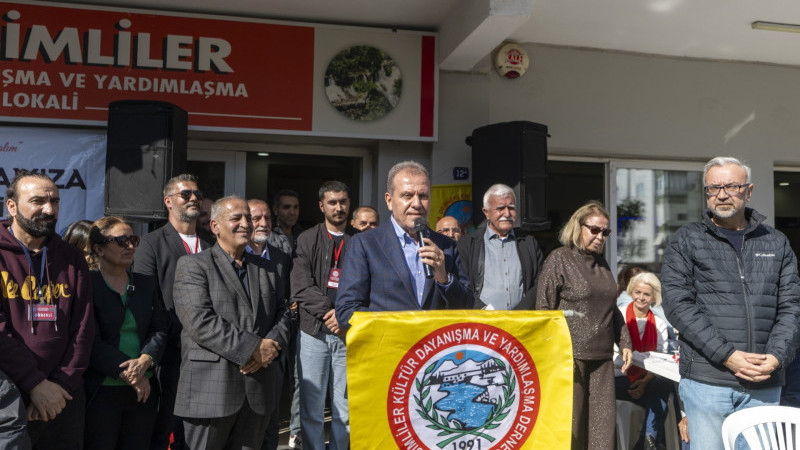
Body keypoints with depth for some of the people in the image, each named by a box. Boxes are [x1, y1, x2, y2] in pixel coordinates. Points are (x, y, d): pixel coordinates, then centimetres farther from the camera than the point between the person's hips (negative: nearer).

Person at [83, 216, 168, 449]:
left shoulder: (146, 283, 11)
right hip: (101, 392, -4)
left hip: (144, 390, 5)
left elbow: (159, 330, 6)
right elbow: (90, 341, -11)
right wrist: (129, 373, -15)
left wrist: (144, 361, -13)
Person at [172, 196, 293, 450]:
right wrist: (252, 348, -17)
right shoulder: (193, 265, -2)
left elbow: (283, 315, 13)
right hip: (211, 390, -5)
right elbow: (199, 321, -14)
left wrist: (270, 346, -9)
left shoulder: (266, 268, 17)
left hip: (260, 389, 5)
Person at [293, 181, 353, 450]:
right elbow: (301, 287, -2)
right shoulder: (307, 240, 7)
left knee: (345, 410, 5)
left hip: (349, 333, 1)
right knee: (311, 409, 4)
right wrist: (327, 313, -12)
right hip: (314, 331, 0)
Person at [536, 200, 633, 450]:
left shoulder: (602, 263, 17)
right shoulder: (559, 259, -2)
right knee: (570, 425, -1)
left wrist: (624, 343, 15)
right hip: (571, 354, -6)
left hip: (602, 356, 6)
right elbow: (543, 308, -7)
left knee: (604, 425, 5)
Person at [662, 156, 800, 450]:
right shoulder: (686, 241, 3)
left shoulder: (776, 243, 13)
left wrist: (776, 356, -8)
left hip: (764, 385, 3)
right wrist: (726, 355, -13)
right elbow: (677, 304, -6)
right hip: (706, 380, -3)